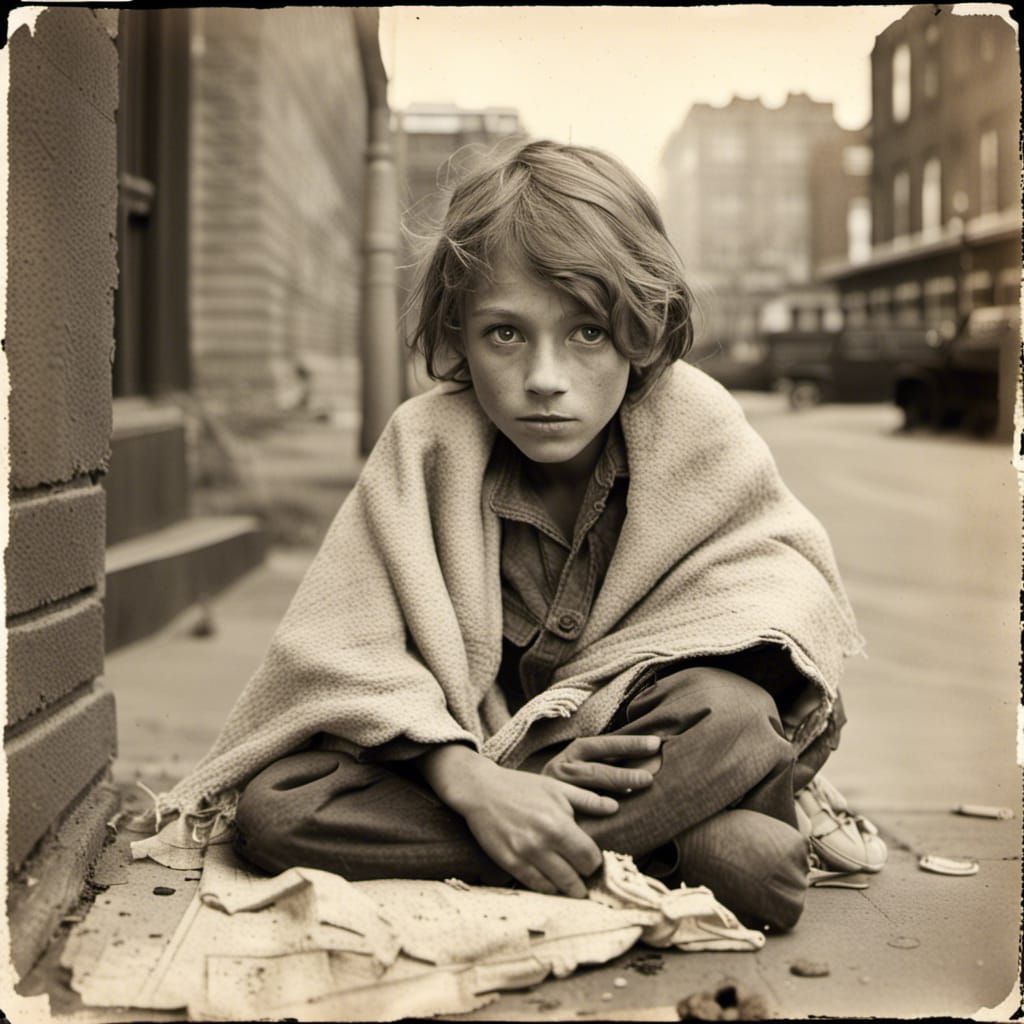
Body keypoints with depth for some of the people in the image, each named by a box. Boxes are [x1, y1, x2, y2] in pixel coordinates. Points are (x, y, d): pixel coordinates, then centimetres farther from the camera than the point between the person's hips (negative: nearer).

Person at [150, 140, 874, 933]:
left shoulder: (697, 431, -10)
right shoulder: (425, 449, -10)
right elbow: (346, 651, -16)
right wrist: (472, 783, -35)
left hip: (628, 749, -2)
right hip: (472, 746, 3)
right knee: (276, 805, -27)